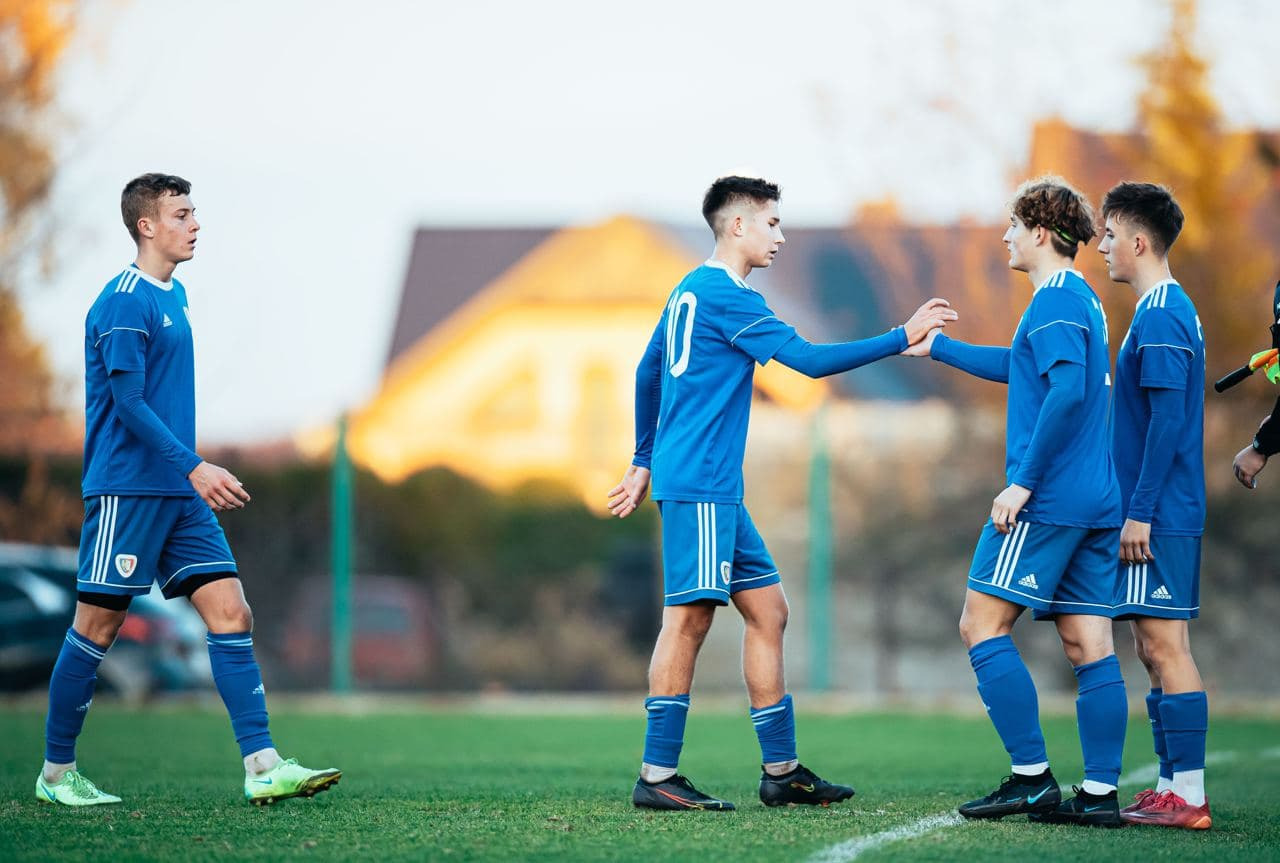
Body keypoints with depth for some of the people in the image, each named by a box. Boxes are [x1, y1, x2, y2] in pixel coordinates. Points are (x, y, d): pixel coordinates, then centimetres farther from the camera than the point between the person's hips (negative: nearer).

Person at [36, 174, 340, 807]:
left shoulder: (173, 296, 16)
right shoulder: (124, 302, -12)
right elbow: (127, 400, -19)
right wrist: (193, 467, -24)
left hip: (181, 494, 8)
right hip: (126, 489, -8)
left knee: (231, 613, -3)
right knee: (97, 628, 0)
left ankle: (262, 766, -8)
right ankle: (55, 773, 11)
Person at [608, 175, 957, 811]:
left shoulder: (690, 291, 18)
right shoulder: (726, 297, -12)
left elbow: (647, 374, 27)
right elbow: (811, 359, -16)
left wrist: (644, 462, 32)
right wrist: (901, 338, -11)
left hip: (717, 492, 10)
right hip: (698, 486, -10)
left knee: (767, 610, 9)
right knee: (690, 615, -10)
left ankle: (781, 770, 10)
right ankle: (658, 777, -10)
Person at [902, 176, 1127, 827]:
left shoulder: (1055, 301, -11)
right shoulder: (1083, 300, 20)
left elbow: (1067, 392, -24)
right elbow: (1019, 367, 36)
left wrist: (1024, 481, -22)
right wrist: (937, 347, 44)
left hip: (1047, 500, -9)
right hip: (1096, 500, 9)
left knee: (982, 625, -4)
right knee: (1089, 643, 5)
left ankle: (1032, 778, -8)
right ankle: (1100, 792, 2)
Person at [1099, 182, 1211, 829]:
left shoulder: (1160, 317, -14)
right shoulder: (1168, 311, 17)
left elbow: (1168, 419, -21)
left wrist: (1140, 511, -21)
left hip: (1159, 516, -10)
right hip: (1162, 515, 10)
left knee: (1164, 644, -10)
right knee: (1153, 647, 12)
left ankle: (1188, 796, -10)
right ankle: (1172, 788, 15)